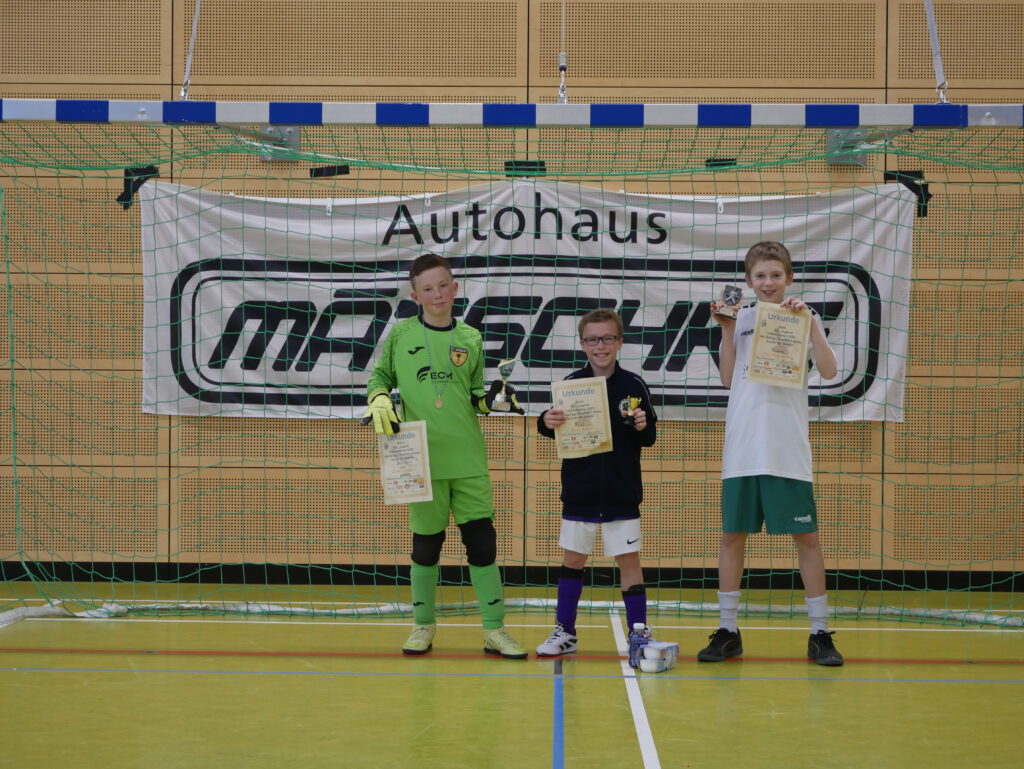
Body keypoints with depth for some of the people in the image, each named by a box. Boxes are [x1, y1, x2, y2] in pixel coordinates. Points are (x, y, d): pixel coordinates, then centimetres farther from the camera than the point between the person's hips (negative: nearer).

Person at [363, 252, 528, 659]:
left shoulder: (470, 339, 7)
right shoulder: (401, 334, 3)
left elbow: (475, 394, 15)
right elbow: (379, 376, 14)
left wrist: (492, 398, -6)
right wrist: (379, 400, -6)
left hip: (468, 459, 1)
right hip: (422, 458, -1)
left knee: (482, 539, 0)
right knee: (426, 542, 6)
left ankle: (495, 630, 6)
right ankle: (423, 625, 21)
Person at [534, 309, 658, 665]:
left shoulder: (633, 386, -2)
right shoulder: (571, 383, 0)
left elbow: (649, 437, 2)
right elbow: (556, 429, 2)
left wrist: (642, 427, -20)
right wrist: (547, 422, -19)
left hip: (622, 492, -1)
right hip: (580, 490, 2)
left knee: (628, 558, 0)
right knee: (572, 557, 9)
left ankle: (639, 633, 5)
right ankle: (565, 633, 18)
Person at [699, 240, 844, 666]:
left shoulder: (803, 317, 4)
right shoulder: (741, 317, 10)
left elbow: (828, 371, -9)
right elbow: (727, 379, 9)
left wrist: (809, 323, -17)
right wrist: (726, 331, 0)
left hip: (788, 450, -2)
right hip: (742, 448, 2)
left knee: (806, 536, -1)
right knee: (732, 534, 4)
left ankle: (820, 634, 6)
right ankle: (727, 631, 13)